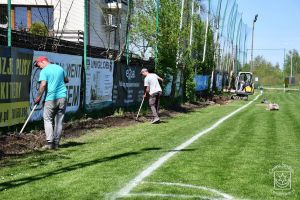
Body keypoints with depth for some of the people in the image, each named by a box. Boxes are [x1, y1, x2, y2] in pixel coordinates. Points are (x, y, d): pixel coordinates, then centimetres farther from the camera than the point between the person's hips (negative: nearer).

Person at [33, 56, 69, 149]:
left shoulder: (44, 71, -6)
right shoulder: (59, 68, 13)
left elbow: (43, 85, -16)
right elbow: (66, 80, 23)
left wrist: (38, 97, -9)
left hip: (51, 98, -5)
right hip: (62, 97, 5)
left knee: (48, 119, 4)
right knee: (59, 121, 9)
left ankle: (50, 143, -5)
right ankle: (56, 143, 11)